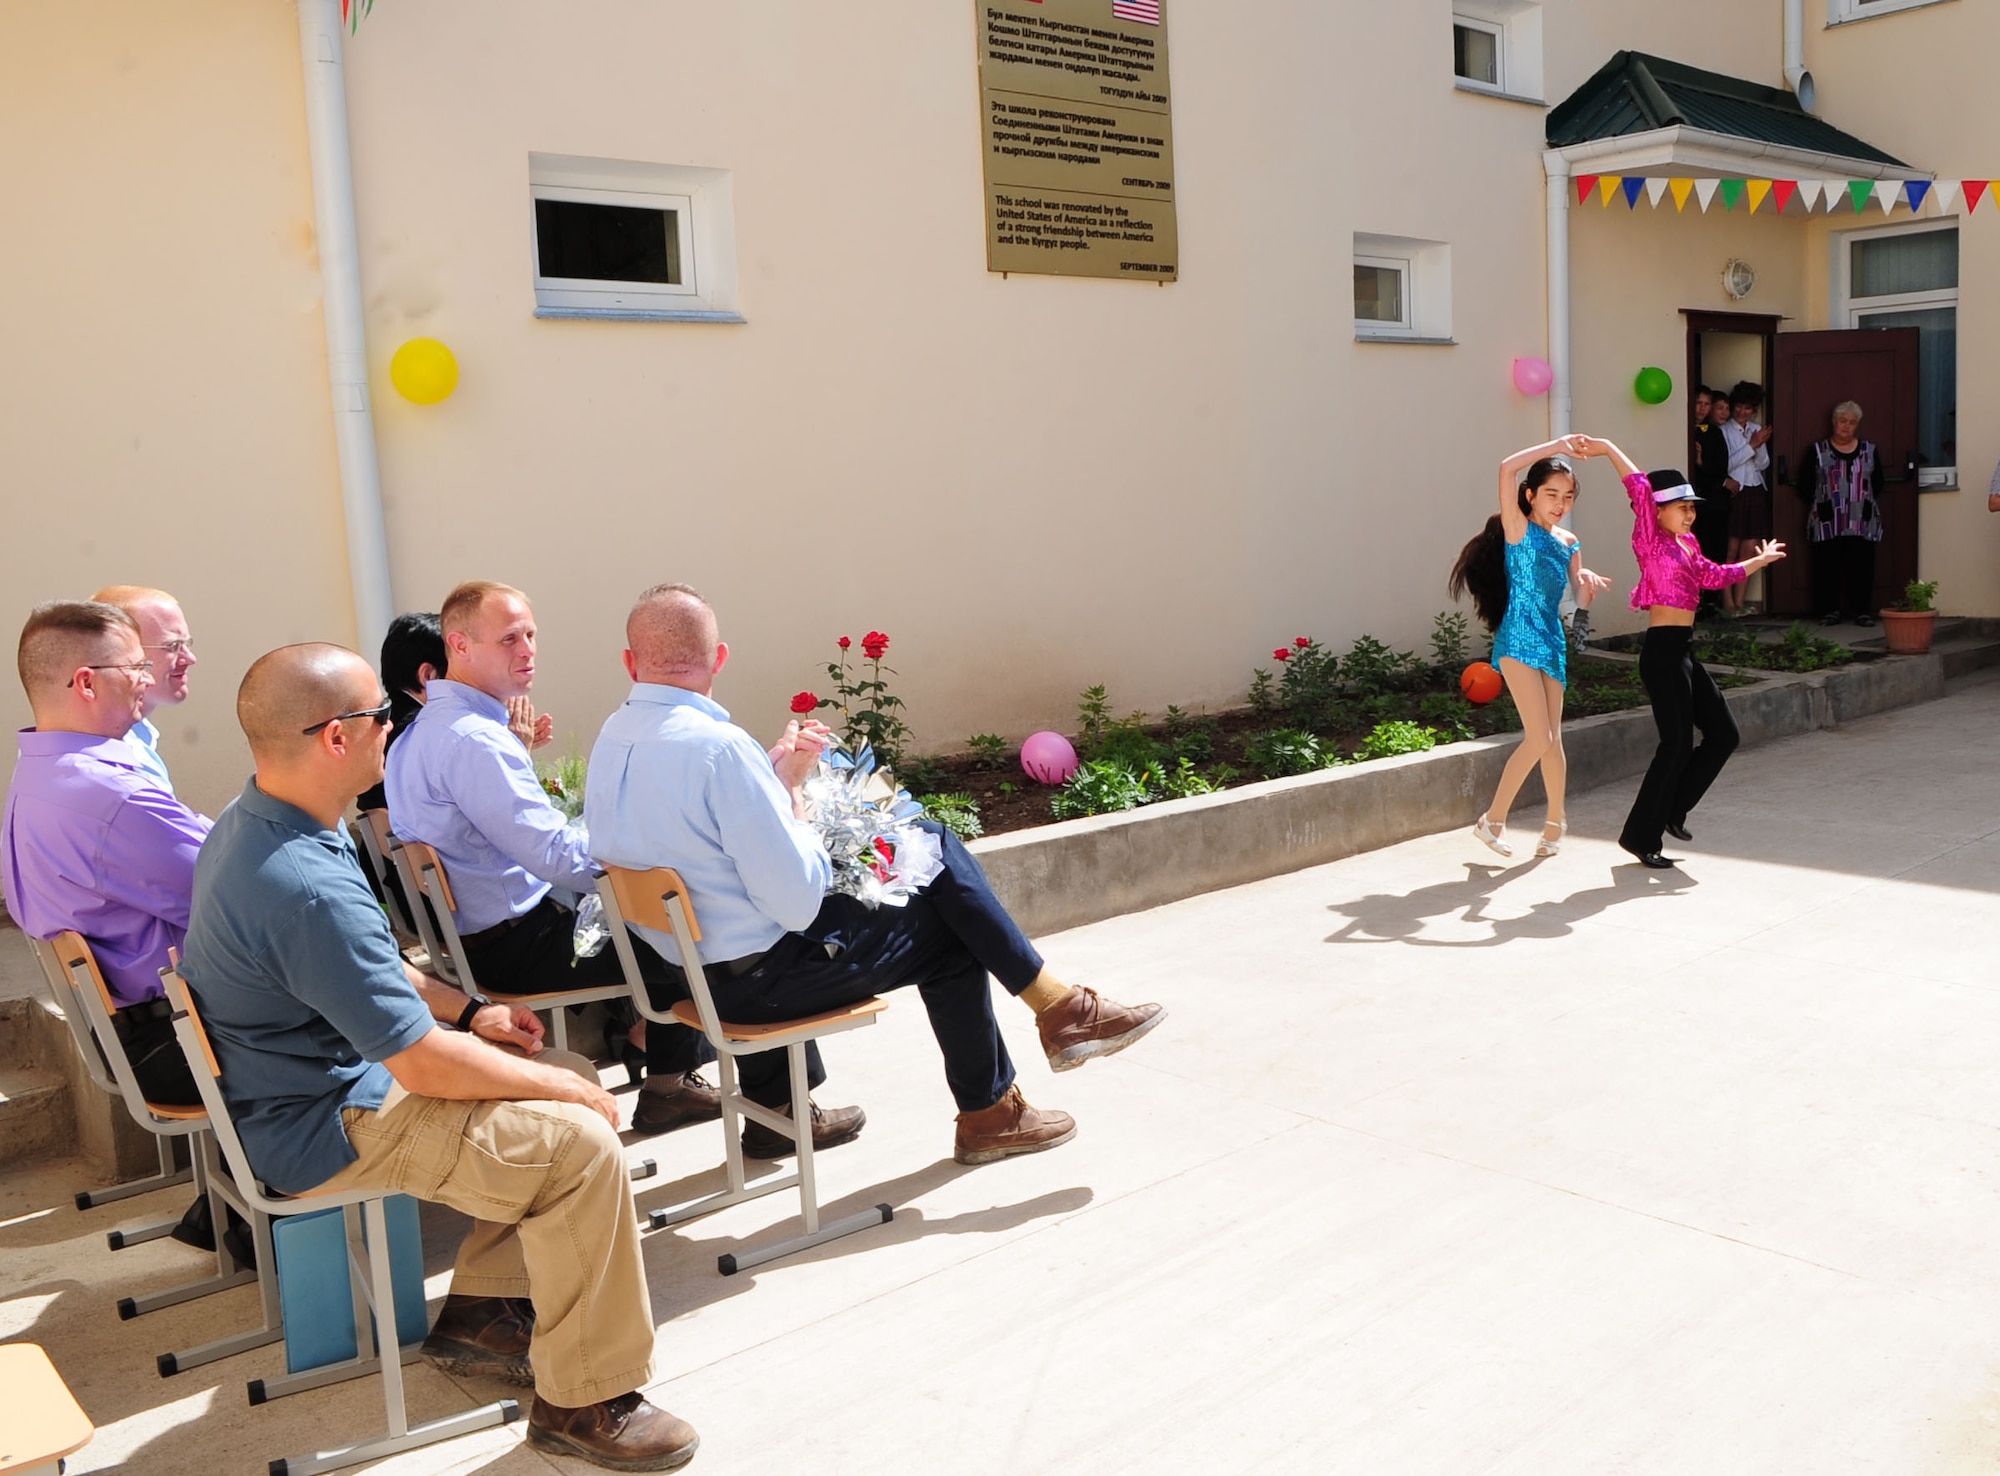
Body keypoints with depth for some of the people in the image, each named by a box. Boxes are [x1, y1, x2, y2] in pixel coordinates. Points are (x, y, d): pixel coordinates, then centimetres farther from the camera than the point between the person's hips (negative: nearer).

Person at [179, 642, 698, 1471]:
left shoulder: (251, 825, 2)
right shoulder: (308, 888, -31)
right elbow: (426, 1066, -27)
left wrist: (469, 1013, 9)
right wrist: (569, 1088, -14)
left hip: (306, 1083, 10)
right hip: (325, 1131, -10)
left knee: (562, 1090, 11)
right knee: (579, 1141, -19)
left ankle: (479, 1313, 21)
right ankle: (583, 1402, -5)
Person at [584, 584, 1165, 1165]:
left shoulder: (610, 740, 2)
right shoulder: (718, 746, -27)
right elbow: (798, 901, -24)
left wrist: (775, 772, 5)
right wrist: (793, 791, -10)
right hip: (763, 976, -9)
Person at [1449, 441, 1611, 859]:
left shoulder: (1569, 542, 14)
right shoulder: (1518, 528, -3)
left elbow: (1580, 596, 17)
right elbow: (1507, 469, -16)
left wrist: (1587, 583, -5)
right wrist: (1555, 446, -10)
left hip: (1552, 641, 6)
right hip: (1519, 640, -6)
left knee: (1551, 739, 10)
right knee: (1539, 738, -12)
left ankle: (1556, 817, 29)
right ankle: (1493, 819, 1)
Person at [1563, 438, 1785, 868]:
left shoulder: (1687, 543, 17)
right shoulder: (1651, 541, -8)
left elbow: (1714, 575, 32)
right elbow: (1640, 487, -22)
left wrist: (1759, 560, 40)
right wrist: (1607, 448, -28)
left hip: (1684, 652, 9)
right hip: (1663, 651, -9)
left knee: (1723, 735, 11)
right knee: (1677, 744, -8)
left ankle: (1672, 810, 22)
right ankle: (1641, 836, 2)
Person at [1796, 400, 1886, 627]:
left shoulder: (1869, 451, 12)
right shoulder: (1817, 451, 6)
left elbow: (1878, 483, 16)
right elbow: (1804, 484, 4)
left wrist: (1865, 502, 7)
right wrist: (1818, 505, 0)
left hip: (1862, 522, 1)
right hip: (1827, 523, -1)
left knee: (1861, 565, -2)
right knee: (1827, 566, -3)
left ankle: (1862, 611, 5)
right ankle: (1830, 610, 6)